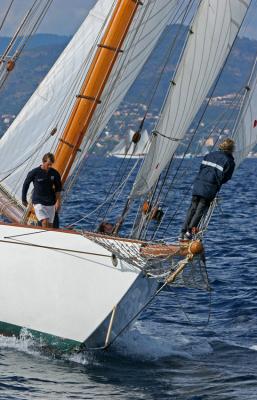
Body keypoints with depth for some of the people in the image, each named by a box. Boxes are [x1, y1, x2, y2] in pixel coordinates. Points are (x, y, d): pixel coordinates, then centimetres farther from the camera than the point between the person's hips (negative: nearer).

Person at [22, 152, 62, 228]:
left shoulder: (54, 173, -1)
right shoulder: (34, 172, -9)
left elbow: (58, 188, 9)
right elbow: (26, 184, 4)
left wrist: (58, 201, 1)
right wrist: (24, 199, 11)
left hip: (50, 203, 4)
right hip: (38, 202, -4)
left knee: (50, 225, 6)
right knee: (45, 223, -20)